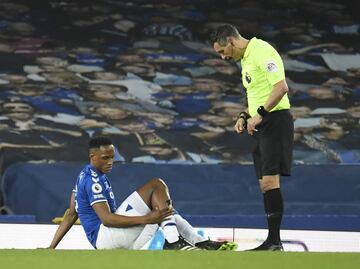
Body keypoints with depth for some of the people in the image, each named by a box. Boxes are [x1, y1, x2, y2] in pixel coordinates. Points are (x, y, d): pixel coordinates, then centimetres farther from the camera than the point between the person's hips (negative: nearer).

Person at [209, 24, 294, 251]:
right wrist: (245, 116, 15)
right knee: (265, 185, 7)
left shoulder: (261, 52, -13)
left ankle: (274, 241, -18)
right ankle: (272, 241, 8)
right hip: (262, 125, 10)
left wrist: (259, 114, -22)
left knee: (269, 180, -16)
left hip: (275, 121, -10)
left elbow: (281, 87, -22)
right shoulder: (246, 58, 19)